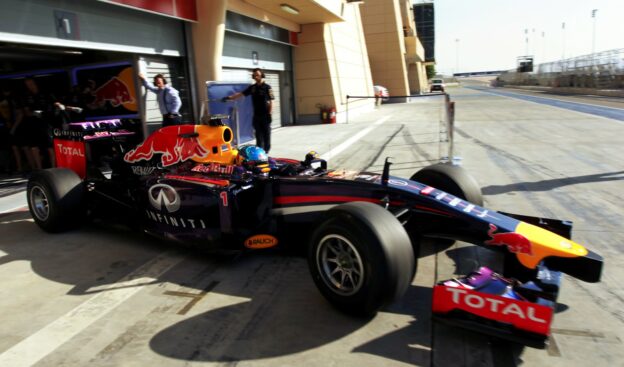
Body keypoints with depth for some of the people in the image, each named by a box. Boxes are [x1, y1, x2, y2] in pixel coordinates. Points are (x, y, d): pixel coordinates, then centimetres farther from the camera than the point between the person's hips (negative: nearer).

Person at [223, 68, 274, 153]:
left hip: (265, 115, -5)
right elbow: (241, 94, 9)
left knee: (266, 134, 2)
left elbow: (271, 101, -8)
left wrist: (269, 114, -13)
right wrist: (229, 97, -1)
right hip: (256, 115, 5)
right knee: (258, 134, 10)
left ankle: (266, 152, 11)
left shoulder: (267, 87, -5)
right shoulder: (252, 87, 9)